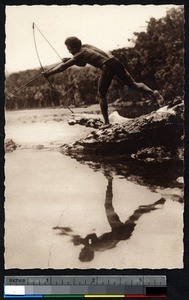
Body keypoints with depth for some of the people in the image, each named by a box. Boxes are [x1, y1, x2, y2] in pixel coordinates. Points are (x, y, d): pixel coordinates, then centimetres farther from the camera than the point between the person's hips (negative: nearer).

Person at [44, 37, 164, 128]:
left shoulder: (80, 54, 2)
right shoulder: (86, 46, 24)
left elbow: (63, 67, 1)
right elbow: (82, 63, 39)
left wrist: (48, 73, 9)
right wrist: (70, 60, 27)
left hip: (107, 67, -7)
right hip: (116, 62, 7)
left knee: (102, 95, 5)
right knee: (133, 84, 9)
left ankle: (107, 122, 1)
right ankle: (153, 92, -13)